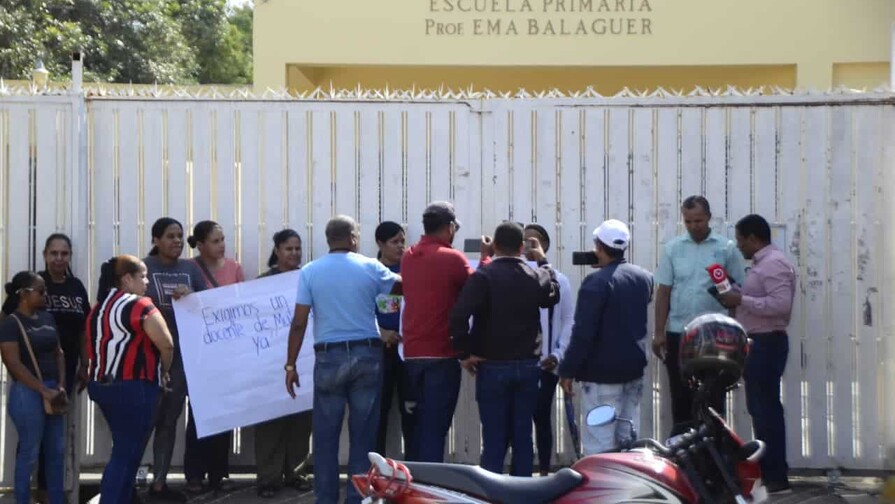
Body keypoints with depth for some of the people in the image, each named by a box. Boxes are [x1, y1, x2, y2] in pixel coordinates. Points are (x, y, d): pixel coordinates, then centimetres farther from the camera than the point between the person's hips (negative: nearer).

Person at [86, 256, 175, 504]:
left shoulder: (99, 308, 14)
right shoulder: (139, 305, -12)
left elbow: (91, 348, 15)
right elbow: (166, 344, -19)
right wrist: (163, 372, -2)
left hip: (102, 385, 9)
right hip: (133, 388, -9)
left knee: (125, 450, 18)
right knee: (126, 455, -4)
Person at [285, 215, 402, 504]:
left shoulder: (310, 271, -2)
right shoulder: (371, 268, -1)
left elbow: (299, 323, -4)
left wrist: (291, 364, 1)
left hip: (329, 358, 0)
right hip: (367, 355, 0)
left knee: (326, 435, 7)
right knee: (363, 435, 7)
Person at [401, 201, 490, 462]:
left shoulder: (408, 258, 7)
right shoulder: (452, 258, -11)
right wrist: (486, 258, 13)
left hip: (412, 353, 6)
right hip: (441, 355, -6)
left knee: (421, 424, 16)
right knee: (435, 428, -2)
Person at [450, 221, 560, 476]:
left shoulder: (483, 275, -12)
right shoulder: (535, 276, 1)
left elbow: (459, 315, -23)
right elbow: (553, 294, 25)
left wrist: (465, 352, -12)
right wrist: (543, 261, 34)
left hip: (492, 366, -3)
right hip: (528, 365, 3)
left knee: (494, 438, -1)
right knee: (523, 436, 9)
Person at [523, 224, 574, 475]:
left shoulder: (558, 280, 2)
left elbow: (569, 321, 4)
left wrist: (558, 354, -4)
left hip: (545, 363, 0)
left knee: (541, 417, 6)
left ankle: (544, 470, 14)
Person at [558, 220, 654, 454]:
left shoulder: (597, 282, -17)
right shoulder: (644, 277, 7)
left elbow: (582, 333, -19)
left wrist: (567, 370, -12)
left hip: (602, 373, -7)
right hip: (634, 368, 7)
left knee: (598, 443, -6)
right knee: (629, 440, 12)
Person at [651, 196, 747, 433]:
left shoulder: (727, 248, -1)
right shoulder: (673, 249, 5)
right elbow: (663, 292, 6)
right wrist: (659, 332, 2)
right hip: (678, 332, 2)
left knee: (713, 396, 4)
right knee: (680, 396, 8)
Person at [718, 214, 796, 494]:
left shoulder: (774, 263, -16)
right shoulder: (763, 263, 16)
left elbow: (781, 304, -26)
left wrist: (740, 299, -21)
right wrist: (738, 299, 6)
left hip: (766, 344, -11)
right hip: (757, 343, 11)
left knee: (766, 408, -9)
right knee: (760, 407, 15)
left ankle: (776, 478, -6)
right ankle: (767, 470, 22)